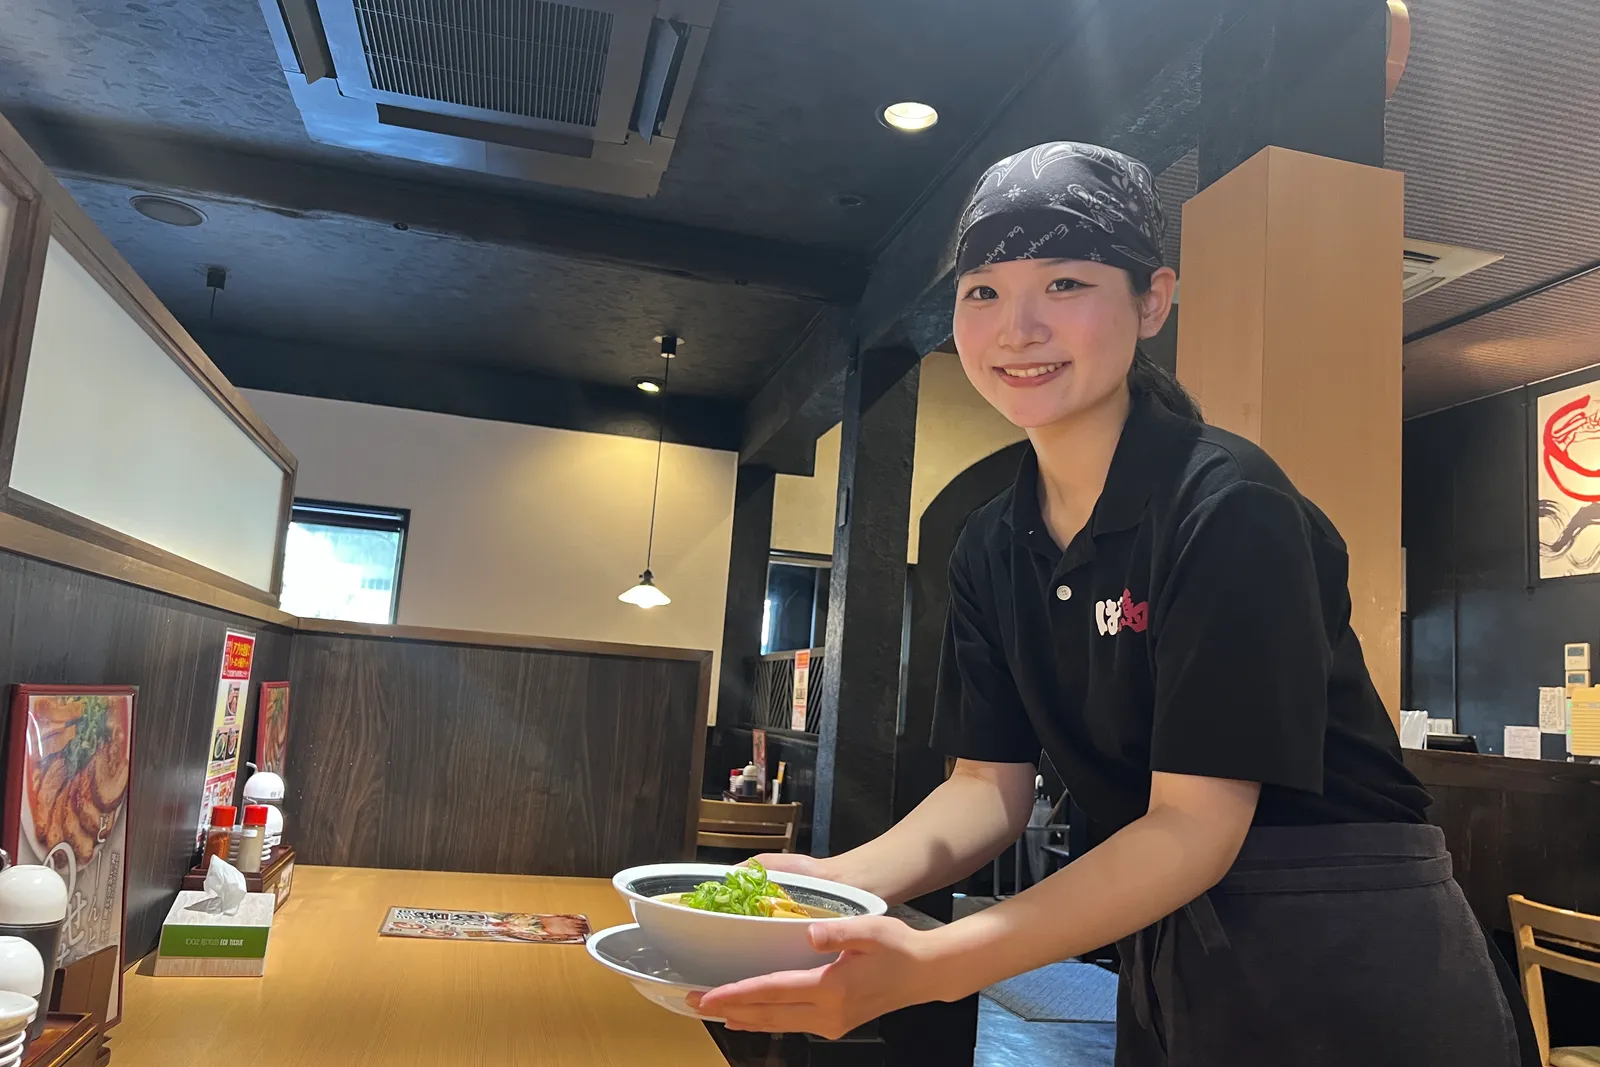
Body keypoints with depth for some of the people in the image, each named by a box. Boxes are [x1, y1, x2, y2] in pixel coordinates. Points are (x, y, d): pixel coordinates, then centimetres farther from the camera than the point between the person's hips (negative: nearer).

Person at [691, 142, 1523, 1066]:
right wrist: (835, 880, -21)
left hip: (1347, 957, -5)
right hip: (1169, 954, 6)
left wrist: (932, 967, -34)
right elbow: (990, 787, -3)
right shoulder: (993, 548, -1)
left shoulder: (1229, 506, -21)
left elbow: (1196, 826, -24)